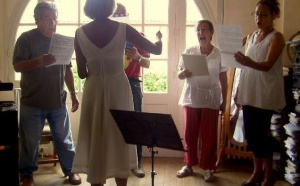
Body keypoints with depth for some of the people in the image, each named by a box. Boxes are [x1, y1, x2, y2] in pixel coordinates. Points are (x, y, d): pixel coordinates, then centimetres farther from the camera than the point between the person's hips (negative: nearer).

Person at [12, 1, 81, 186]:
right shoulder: (26, 38, -5)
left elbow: (68, 69, 14)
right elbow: (17, 66, -14)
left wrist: (73, 93, 12)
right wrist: (39, 61, -30)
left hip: (58, 101, 3)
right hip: (32, 102, -3)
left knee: (64, 139, 11)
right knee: (30, 141, 9)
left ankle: (70, 170, 27)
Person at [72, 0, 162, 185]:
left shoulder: (80, 33, -4)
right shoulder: (123, 29, -6)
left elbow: (82, 73, -1)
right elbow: (156, 50, 0)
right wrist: (159, 38, 23)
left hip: (93, 90, 1)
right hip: (119, 89, 0)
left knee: (95, 143, 11)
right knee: (120, 142, 12)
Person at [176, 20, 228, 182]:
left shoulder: (219, 54, -1)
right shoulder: (189, 52, 2)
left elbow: (223, 79, 4)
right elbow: (179, 74, 5)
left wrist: (224, 101, 3)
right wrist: (184, 73, -18)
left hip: (211, 99, -1)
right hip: (191, 98, 1)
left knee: (209, 135, 3)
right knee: (189, 133, 6)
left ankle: (207, 167, 17)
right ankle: (189, 165, 21)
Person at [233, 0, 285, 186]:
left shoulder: (277, 37, -6)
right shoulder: (251, 37, 14)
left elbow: (268, 65, -19)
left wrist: (249, 63, -38)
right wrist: (239, 92, 14)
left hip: (265, 94, -6)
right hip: (249, 93, 6)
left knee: (261, 133, -4)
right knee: (251, 133, 8)